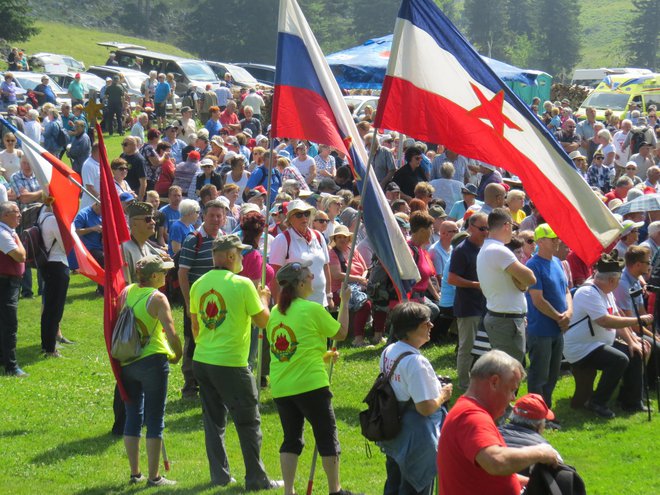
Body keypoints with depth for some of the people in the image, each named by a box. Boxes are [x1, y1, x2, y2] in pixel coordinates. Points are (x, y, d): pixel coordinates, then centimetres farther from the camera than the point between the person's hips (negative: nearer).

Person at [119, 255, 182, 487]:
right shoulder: (157, 298, -14)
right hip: (152, 361, -6)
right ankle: (154, 476, 6)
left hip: (127, 362, 6)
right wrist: (177, 355, -2)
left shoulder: (127, 292, 4)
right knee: (155, 420, 3)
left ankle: (135, 473, 20)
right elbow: (171, 334, -19)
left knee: (132, 418, 14)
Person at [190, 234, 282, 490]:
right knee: (248, 422, 4)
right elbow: (263, 320, -5)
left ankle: (219, 474, 16)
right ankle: (256, 479, 7)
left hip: (201, 361, 6)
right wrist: (264, 298, 13)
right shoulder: (242, 284, -12)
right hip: (230, 364, -6)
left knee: (213, 419, 15)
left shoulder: (199, 285, 5)